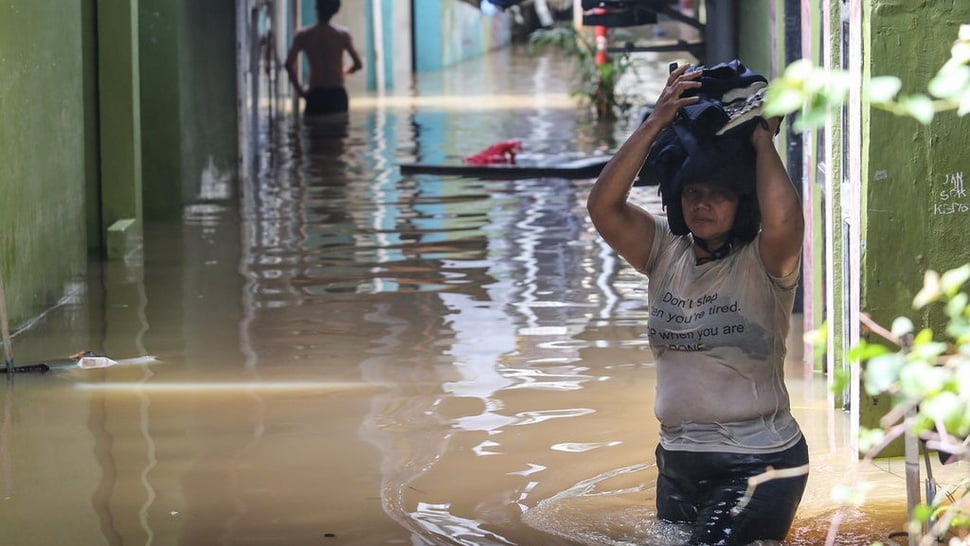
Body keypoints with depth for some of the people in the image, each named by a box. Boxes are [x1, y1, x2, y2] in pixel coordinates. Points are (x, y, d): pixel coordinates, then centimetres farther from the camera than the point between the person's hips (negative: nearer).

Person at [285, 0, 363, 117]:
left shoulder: (303, 36, -2)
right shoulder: (343, 34, -2)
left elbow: (289, 65, -9)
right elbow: (358, 64, 0)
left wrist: (299, 89, 3)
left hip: (315, 94, 0)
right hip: (338, 93, 1)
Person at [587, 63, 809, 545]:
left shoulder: (762, 262, -8)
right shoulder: (666, 253, 6)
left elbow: (783, 219, -32)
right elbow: (602, 206, -8)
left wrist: (762, 141, -15)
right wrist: (656, 123, -12)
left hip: (759, 466, -6)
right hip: (678, 464, 7)